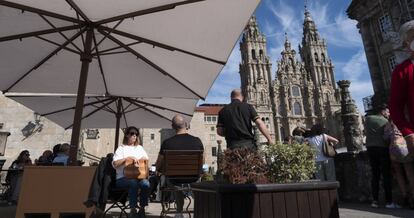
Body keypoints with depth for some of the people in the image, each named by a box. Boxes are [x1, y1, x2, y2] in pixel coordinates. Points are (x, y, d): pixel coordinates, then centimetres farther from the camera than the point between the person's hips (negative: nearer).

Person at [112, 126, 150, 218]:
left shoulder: (140, 148, 19)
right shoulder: (121, 148, 6)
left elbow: (147, 160, 13)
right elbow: (115, 164, -7)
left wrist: (144, 159, -9)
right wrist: (127, 158, -16)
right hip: (123, 178, -3)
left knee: (146, 183, -29)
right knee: (133, 182, -35)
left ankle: (142, 209, -12)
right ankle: (133, 210, -22)